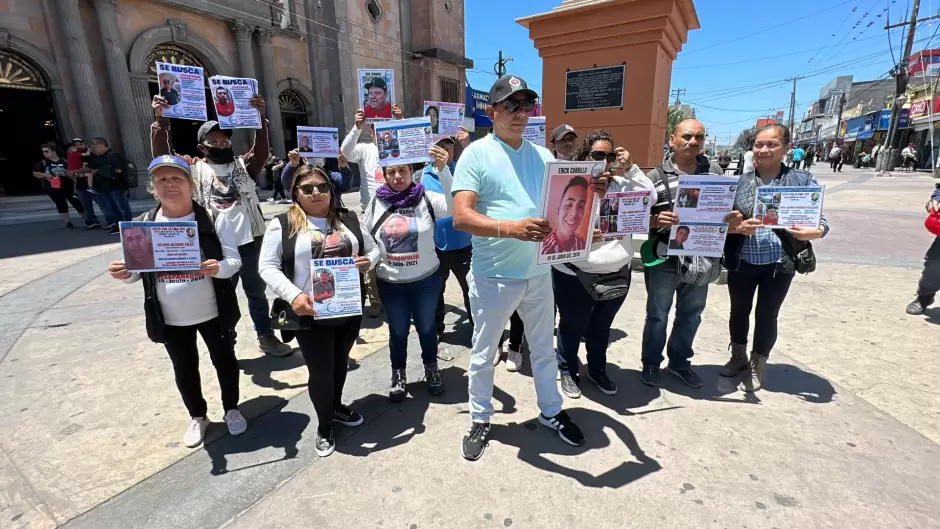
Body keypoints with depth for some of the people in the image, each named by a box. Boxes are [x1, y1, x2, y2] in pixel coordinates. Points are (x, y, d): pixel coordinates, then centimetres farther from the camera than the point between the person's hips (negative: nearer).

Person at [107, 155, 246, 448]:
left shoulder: (214, 219, -11)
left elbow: (234, 260, -12)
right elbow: (137, 270, 4)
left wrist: (219, 267, -33)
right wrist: (124, 273, -19)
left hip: (213, 312, -2)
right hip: (170, 318, 3)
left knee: (224, 360, 15)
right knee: (184, 369, 18)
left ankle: (232, 409, 39)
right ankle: (197, 416, 42)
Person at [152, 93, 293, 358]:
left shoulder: (243, 165, 7)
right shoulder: (195, 169, 5)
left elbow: (262, 151, -8)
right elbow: (163, 158, -6)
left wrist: (260, 119, -22)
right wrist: (161, 122, -18)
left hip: (248, 243, 1)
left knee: (257, 292, 14)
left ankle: (266, 336, 28)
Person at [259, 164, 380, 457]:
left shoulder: (348, 219, 5)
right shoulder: (282, 224, -6)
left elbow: (373, 248, 12)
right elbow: (267, 267, -9)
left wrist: (367, 261, -11)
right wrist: (293, 295, -23)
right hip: (310, 314, -4)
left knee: (340, 362, 21)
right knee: (320, 370, 6)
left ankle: (336, 407, 47)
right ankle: (324, 426, 31)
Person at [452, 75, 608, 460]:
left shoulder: (543, 156, 8)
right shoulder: (476, 154, -9)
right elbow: (461, 217, -19)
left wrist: (592, 193, -11)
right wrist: (510, 228, -34)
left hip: (538, 272, 5)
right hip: (493, 276, -5)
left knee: (544, 347, 21)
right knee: (483, 352, 13)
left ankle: (551, 411, 43)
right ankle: (480, 419, 35)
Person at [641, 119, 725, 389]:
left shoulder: (715, 171, 6)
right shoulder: (656, 176, -5)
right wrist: (656, 221, -24)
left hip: (702, 259, 4)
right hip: (665, 259, -4)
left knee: (691, 314, 17)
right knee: (657, 314, 9)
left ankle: (679, 362, 37)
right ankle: (651, 364, 27)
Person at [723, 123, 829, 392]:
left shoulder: (803, 180, -2)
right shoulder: (739, 182, 1)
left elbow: (822, 222, -2)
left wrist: (810, 232, -24)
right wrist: (739, 228, -21)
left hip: (779, 264, -1)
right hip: (741, 262, 2)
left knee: (766, 315, 9)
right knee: (739, 310, 15)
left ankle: (757, 366, 29)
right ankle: (738, 357, 37)